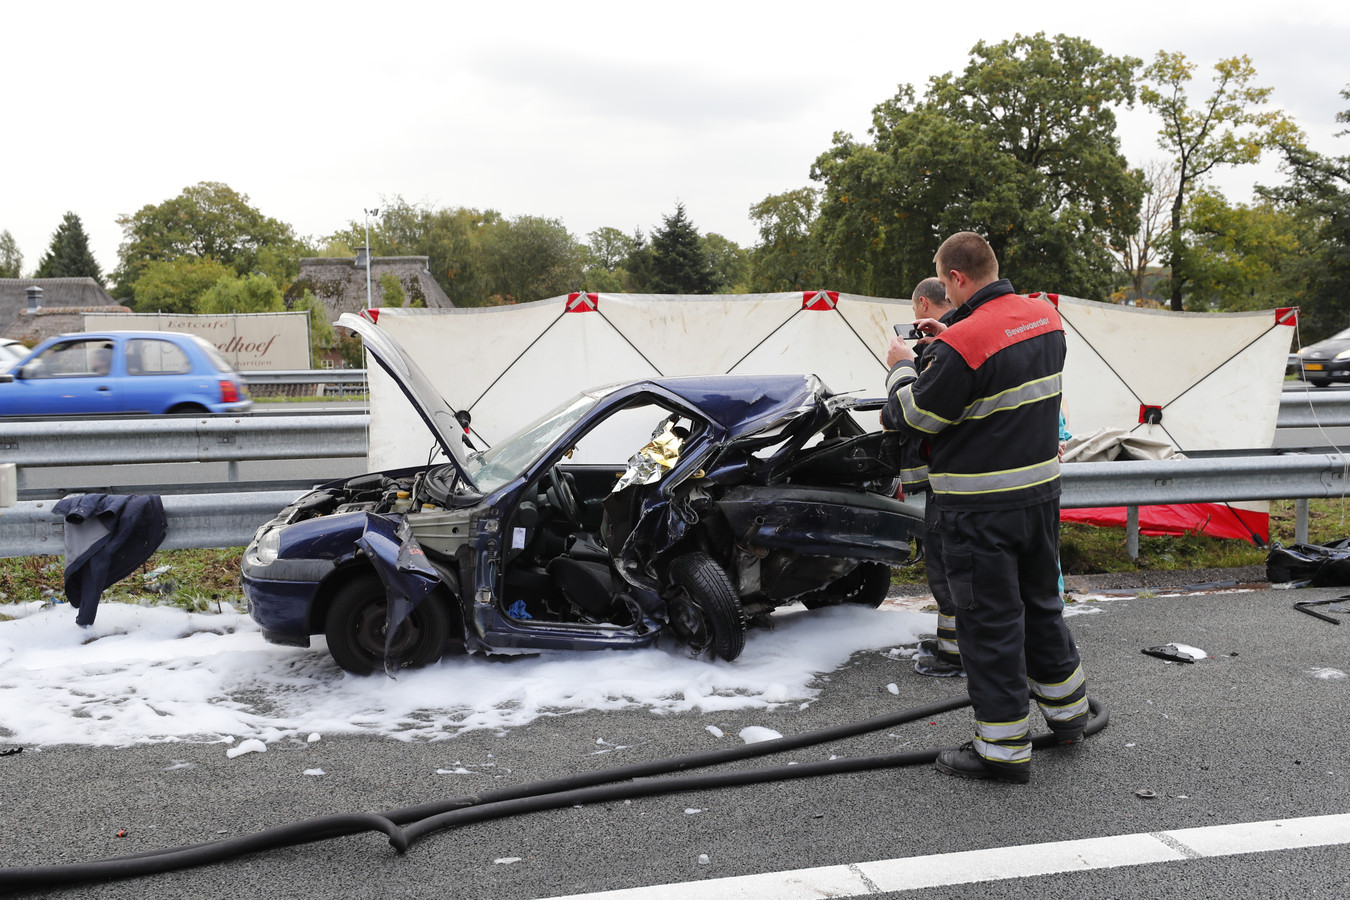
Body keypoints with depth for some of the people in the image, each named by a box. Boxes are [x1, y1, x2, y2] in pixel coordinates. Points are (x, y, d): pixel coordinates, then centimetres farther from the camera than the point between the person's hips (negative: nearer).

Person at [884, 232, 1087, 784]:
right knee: (1039, 603, 23)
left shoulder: (963, 343, -22)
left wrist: (902, 368, 3)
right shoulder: (1046, 318, 3)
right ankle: (1068, 713, 39)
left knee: (989, 621, 3)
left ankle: (1004, 750, 11)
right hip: (1041, 489, 8)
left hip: (982, 508, -8)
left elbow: (915, 419, -14)